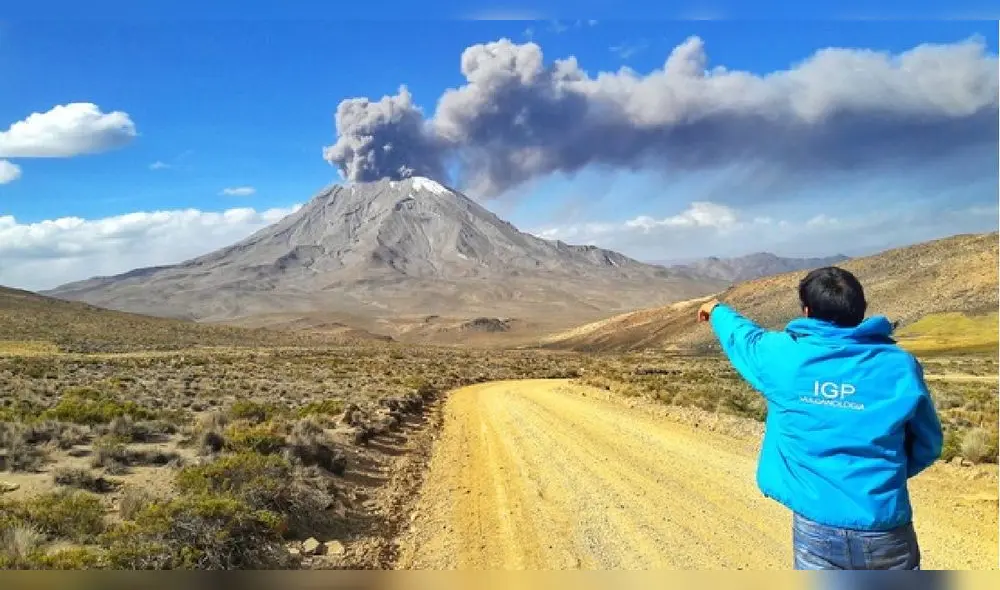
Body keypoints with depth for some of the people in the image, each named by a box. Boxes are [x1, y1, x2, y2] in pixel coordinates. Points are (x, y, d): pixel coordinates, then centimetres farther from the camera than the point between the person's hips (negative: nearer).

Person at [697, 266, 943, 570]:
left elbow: (742, 337, 17)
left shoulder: (784, 355, -6)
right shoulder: (900, 364, -4)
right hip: (885, 530, 0)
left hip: (817, 529, 0)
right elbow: (927, 445, 8)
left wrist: (718, 311, 39)